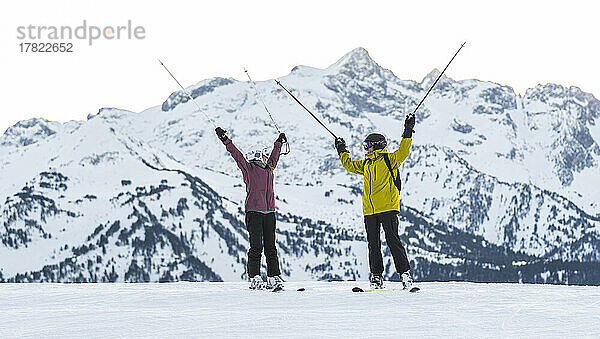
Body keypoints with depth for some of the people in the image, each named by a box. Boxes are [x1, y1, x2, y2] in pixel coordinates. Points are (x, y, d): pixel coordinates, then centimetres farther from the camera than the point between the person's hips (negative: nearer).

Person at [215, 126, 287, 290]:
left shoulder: (269, 169, 18)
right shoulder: (249, 169, 1)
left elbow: (275, 155, 35)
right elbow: (236, 155, -5)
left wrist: (279, 142, 50)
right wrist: (226, 140, -13)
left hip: (269, 212, 6)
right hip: (253, 212, -6)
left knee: (270, 247, 4)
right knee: (256, 246, -6)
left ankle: (274, 278, 5)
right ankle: (255, 279, -4)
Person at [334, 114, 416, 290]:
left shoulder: (389, 159, 1)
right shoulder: (365, 164, 20)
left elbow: (403, 152, -13)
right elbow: (349, 165, 34)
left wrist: (407, 132, -17)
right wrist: (342, 151, 39)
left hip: (387, 207, -7)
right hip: (369, 211, 7)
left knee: (393, 240, -9)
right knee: (373, 244, 5)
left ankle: (405, 272, -5)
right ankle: (377, 276, 9)